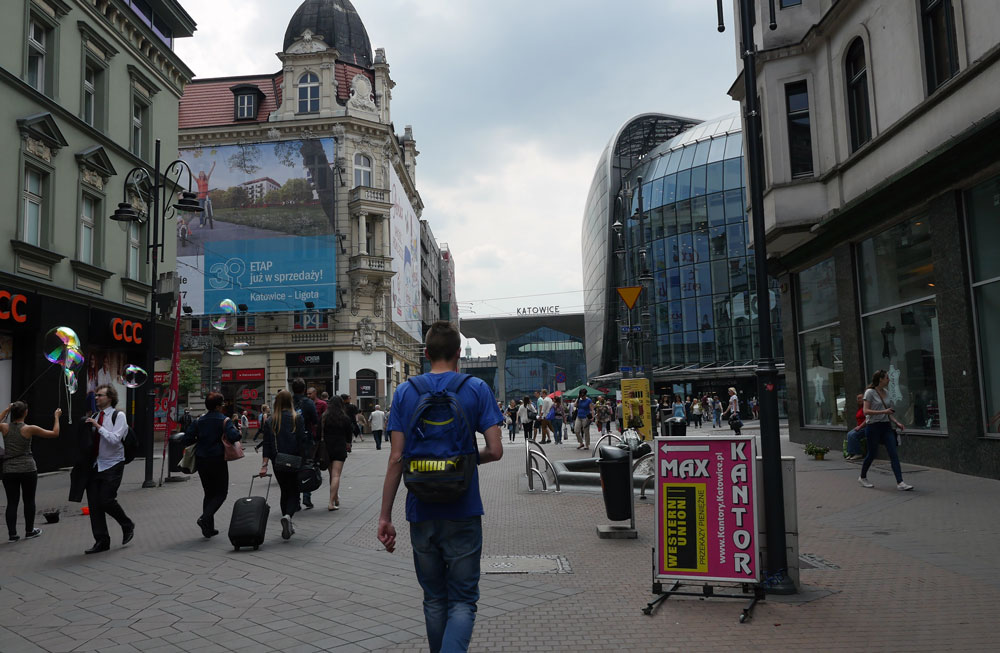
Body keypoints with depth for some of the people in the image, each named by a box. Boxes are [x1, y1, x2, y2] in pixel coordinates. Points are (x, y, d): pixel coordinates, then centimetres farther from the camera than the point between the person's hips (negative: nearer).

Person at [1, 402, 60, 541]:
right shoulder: (30, 429, -11)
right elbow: (55, 433, -5)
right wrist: (56, 417, 6)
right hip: (27, 469, -3)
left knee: (12, 502, 6)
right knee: (29, 501, 11)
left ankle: (12, 534, 4)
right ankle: (29, 531, 20)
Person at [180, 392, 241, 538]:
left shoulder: (199, 421, 6)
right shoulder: (224, 420, -8)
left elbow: (186, 439, 4)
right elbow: (233, 436, -24)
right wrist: (240, 434, -4)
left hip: (201, 461, 5)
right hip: (218, 460, -5)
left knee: (209, 493, 15)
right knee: (221, 492, 6)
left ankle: (208, 528, 14)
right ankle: (205, 518, -15)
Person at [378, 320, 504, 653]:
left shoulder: (404, 392, 0)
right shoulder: (476, 388, -4)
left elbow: (396, 458, -4)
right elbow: (495, 450, -9)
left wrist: (385, 516, 1)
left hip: (421, 513, 2)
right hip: (463, 513, -2)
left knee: (434, 598, 18)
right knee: (462, 600, 5)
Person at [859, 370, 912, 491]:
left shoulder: (886, 392, 11)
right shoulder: (870, 392, -9)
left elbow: (888, 412, 20)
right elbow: (866, 411, -16)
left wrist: (897, 422, 7)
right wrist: (884, 411, -22)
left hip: (886, 426, 6)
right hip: (873, 426, -6)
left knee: (894, 454, -5)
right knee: (872, 454, 4)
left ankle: (900, 483, -9)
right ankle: (862, 477, 24)